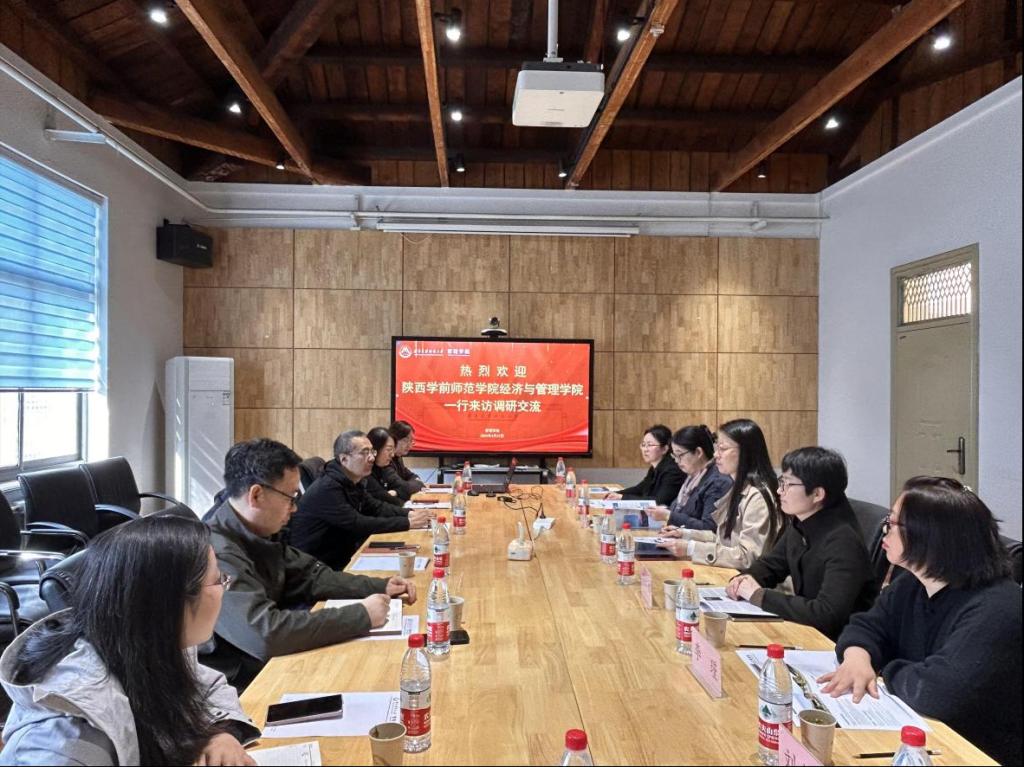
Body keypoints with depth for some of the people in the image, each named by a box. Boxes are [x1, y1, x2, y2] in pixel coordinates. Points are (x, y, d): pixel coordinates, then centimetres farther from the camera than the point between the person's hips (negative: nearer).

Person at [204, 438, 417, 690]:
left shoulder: (262, 533, 1)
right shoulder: (218, 554, -26)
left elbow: (311, 575, 12)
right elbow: (265, 633, -34)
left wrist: (381, 587, 1)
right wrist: (361, 616, -27)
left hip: (268, 662, 7)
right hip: (238, 687, -7)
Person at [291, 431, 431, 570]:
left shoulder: (353, 482, 5)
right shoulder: (328, 488, -24)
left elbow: (376, 507, 9)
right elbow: (358, 524, -27)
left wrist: (409, 513, -8)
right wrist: (407, 523, -24)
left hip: (344, 555, 8)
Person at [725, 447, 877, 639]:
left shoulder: (842, 542, -25)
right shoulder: (799, 526, -1)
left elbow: (827, 614, -33)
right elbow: (770, 564, 14)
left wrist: (759, 595, -25)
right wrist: (744, 580, -8)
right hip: (806, 629, 6)